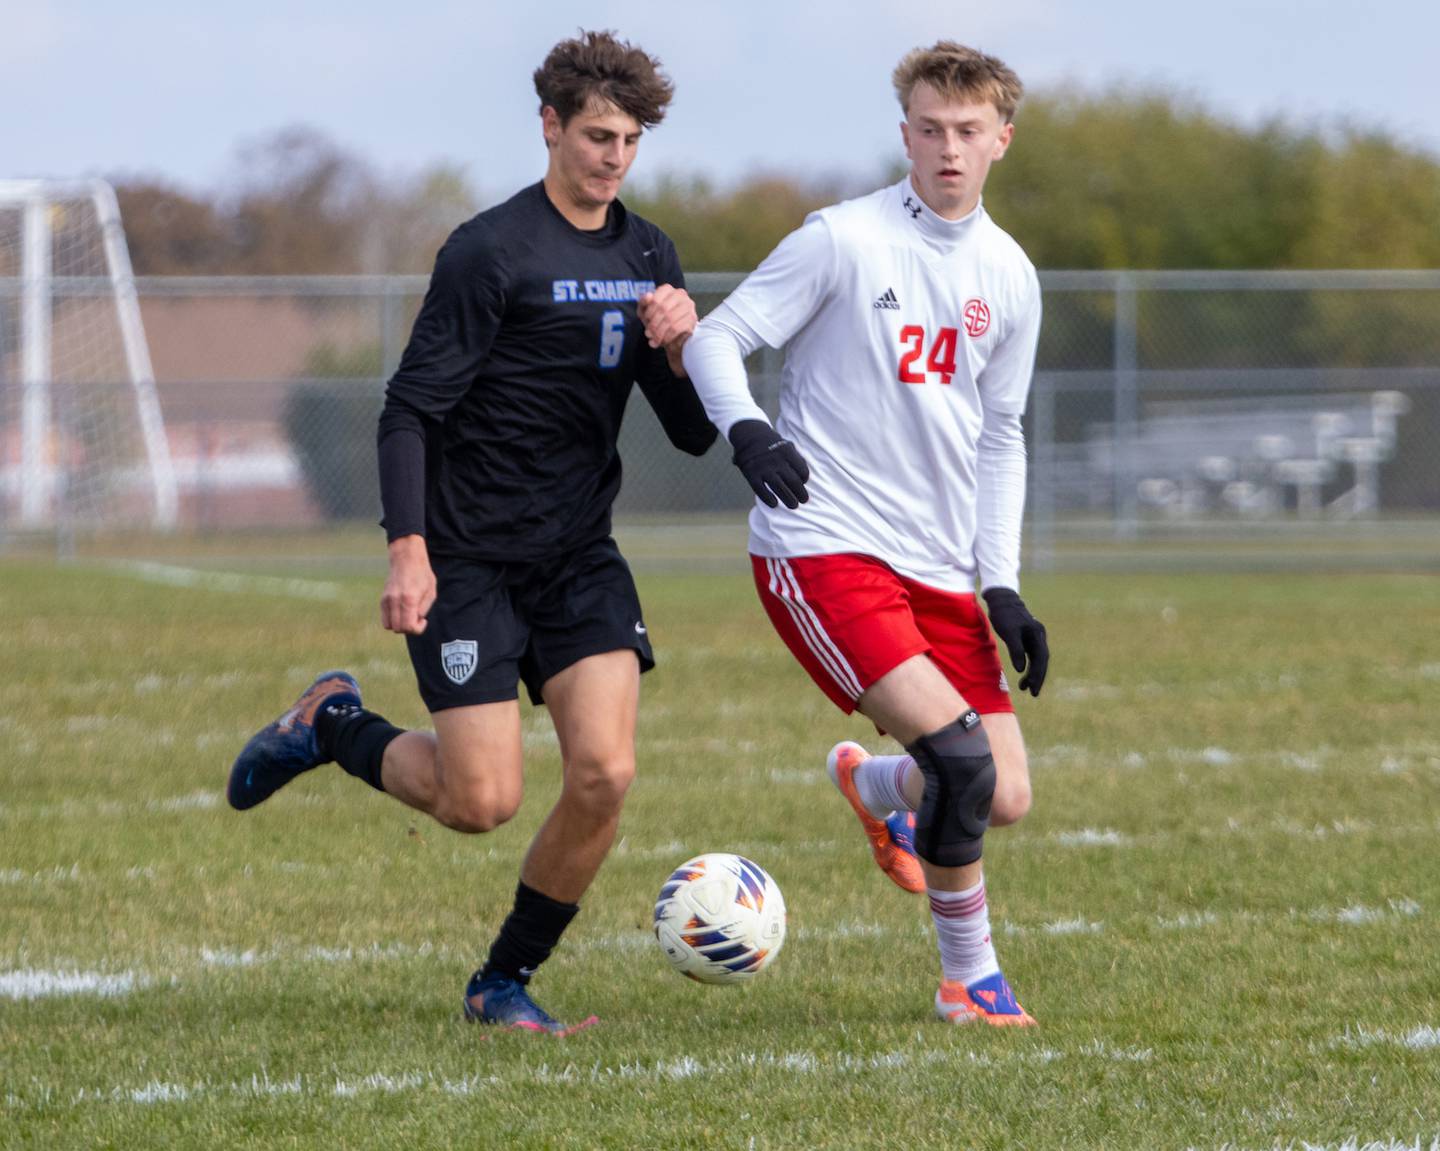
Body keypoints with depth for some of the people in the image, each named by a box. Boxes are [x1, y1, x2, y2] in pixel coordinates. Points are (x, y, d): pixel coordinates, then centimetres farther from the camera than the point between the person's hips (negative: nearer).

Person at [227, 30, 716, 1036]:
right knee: (483, 801, -10)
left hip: (581, 556, 5)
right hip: (472, 562, -5)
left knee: (605, 773, -11)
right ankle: (334, 725, 20)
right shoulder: (490, 253, -11)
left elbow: (694, 434, 9)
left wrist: (682, 349, -12)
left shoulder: (650, 257, 8)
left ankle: (506, 985, 7)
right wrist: (410, 553, -21)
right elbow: (410, 413, -11)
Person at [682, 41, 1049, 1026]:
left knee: (1006, 798, -1)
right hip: (824, 548, -6)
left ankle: (876, 785, 34)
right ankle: (971, 977, 2)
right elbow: (716, 339, -6)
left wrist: (1002, 585, 10)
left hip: (941, 567, 6)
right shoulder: (844, 241, -8)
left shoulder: (1009, 278, 10)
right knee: (963, 757, -22)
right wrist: (747, 430, -27)